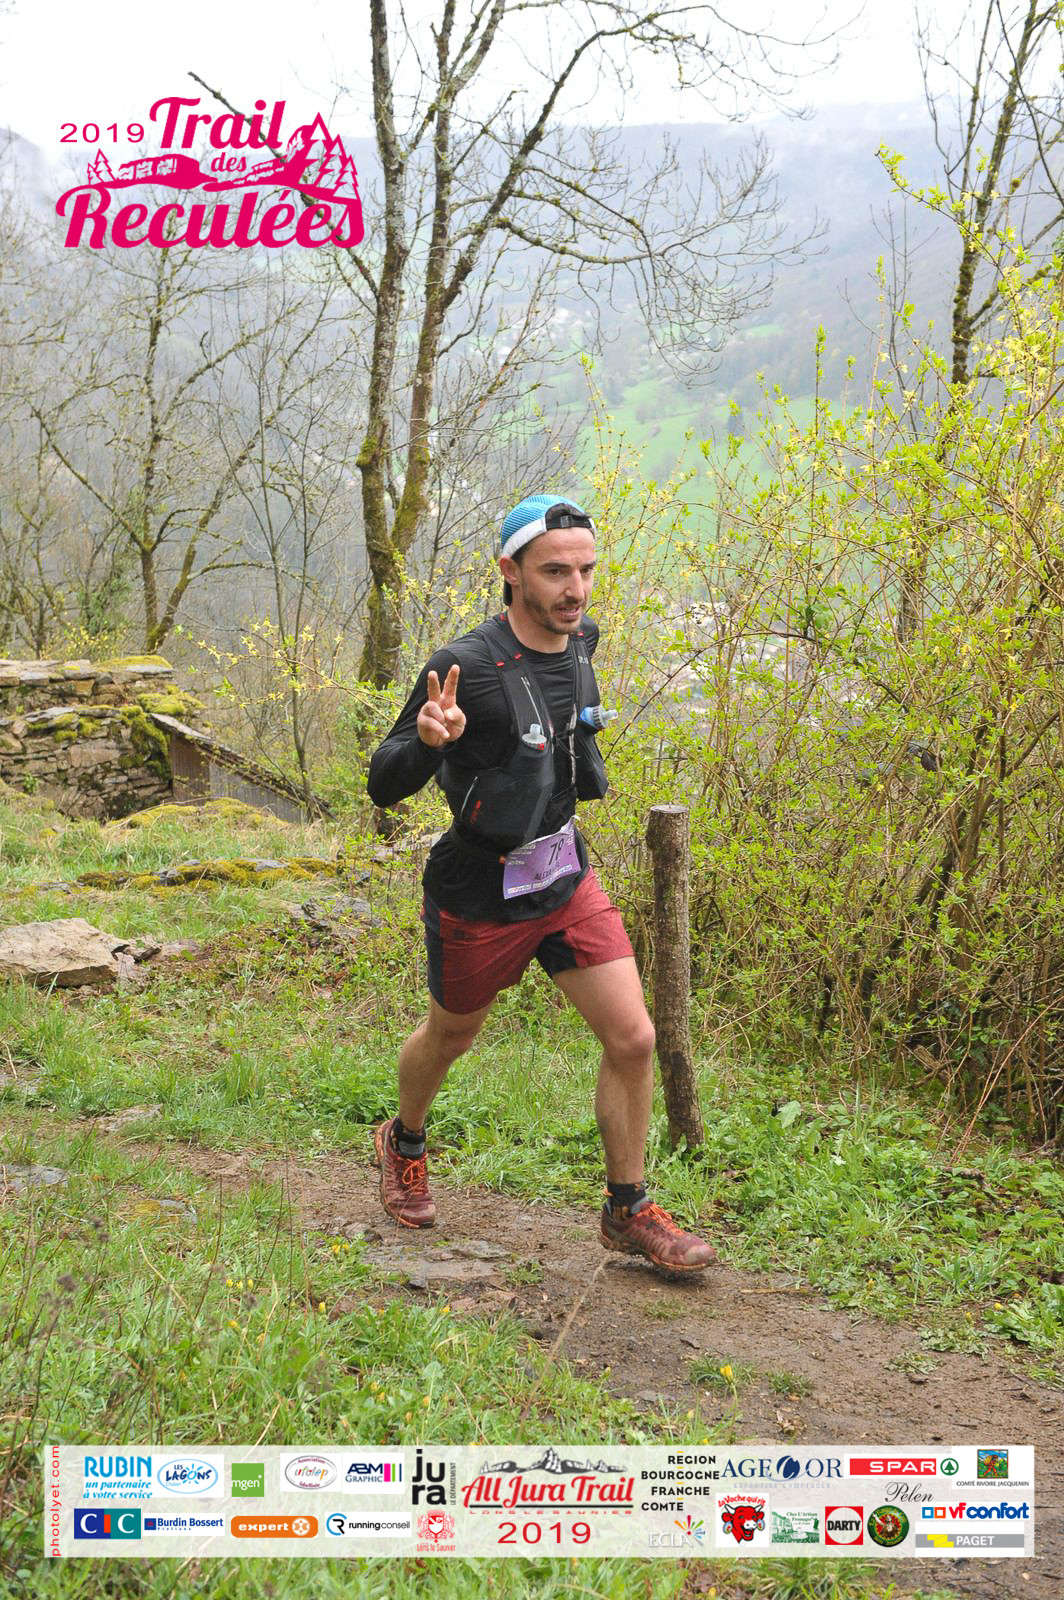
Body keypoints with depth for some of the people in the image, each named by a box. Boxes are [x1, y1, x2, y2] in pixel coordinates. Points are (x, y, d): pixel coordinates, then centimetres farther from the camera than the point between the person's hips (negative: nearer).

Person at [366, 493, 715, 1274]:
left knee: (634, 1039, -3)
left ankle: (629, 1212, 14)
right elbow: (384, 787, -21)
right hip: (479, 896, -5)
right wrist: (427, 740, -43)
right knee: (449, 1039, 18)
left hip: (567, 881, 5)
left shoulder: (581, 639, -4)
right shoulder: (466, 667, -25)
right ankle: (404, 1143, 50)